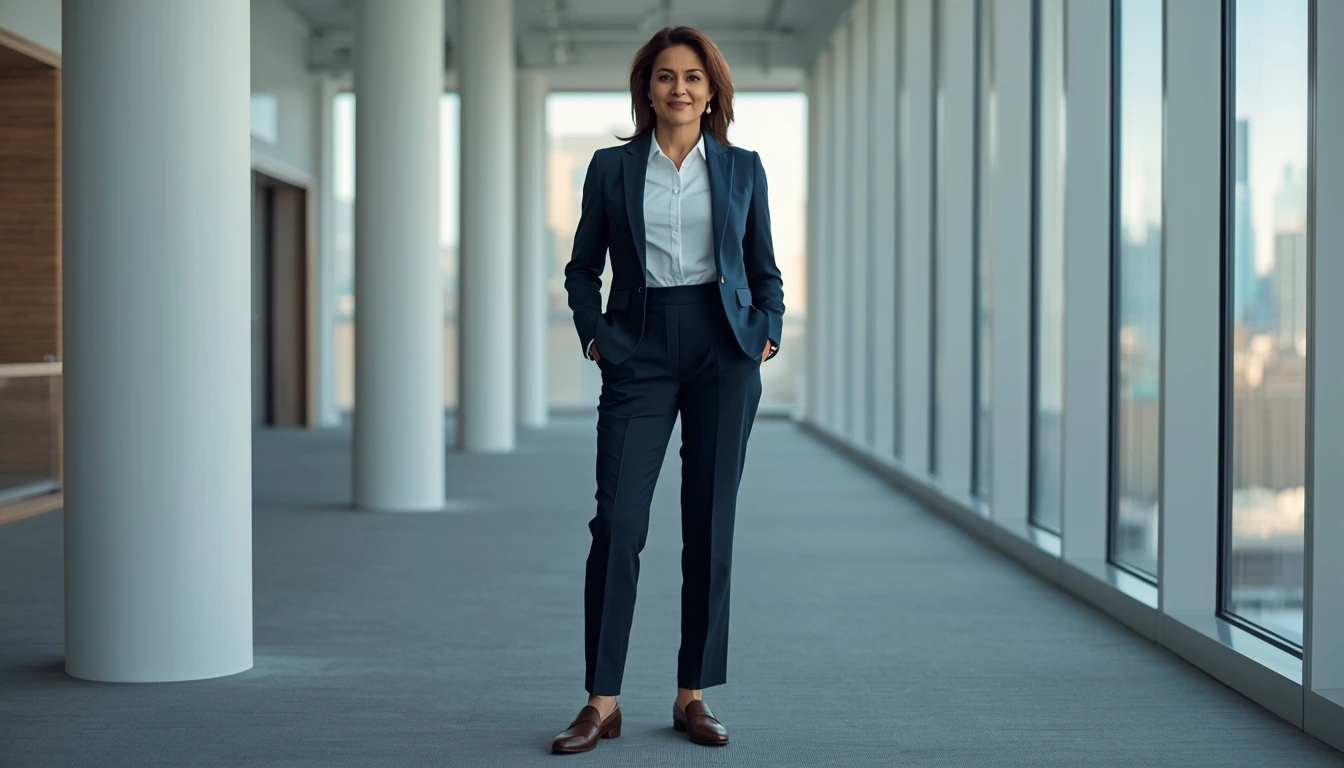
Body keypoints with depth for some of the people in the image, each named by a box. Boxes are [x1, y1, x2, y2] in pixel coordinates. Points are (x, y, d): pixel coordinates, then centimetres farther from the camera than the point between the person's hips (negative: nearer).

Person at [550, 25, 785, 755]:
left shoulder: (742, 168, 9)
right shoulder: (611, 168, 7)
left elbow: (765, 269, 15)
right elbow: (582, 267, 12)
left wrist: (767, 334, 1)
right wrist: (593, 335, -1)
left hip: (722, 351, 1)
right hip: (640, 353, -1)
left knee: (710, 524, 2)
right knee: (617, 522, -9)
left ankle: (693, 696, 11)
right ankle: (601, 701, -2)